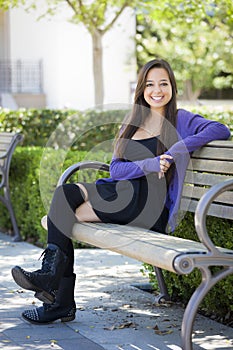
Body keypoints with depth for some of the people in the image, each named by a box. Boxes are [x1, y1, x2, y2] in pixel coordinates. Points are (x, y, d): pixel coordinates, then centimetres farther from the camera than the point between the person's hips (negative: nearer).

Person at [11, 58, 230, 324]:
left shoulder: (180, 120, 7)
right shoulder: (131, 123, 22)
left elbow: (221, 130, -10)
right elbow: (115, 169, 9)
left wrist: (177, 151, -17)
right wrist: (148, 165, -10)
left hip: (149, 202, -6)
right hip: (121, 192, 6)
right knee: (64, 193, -21)